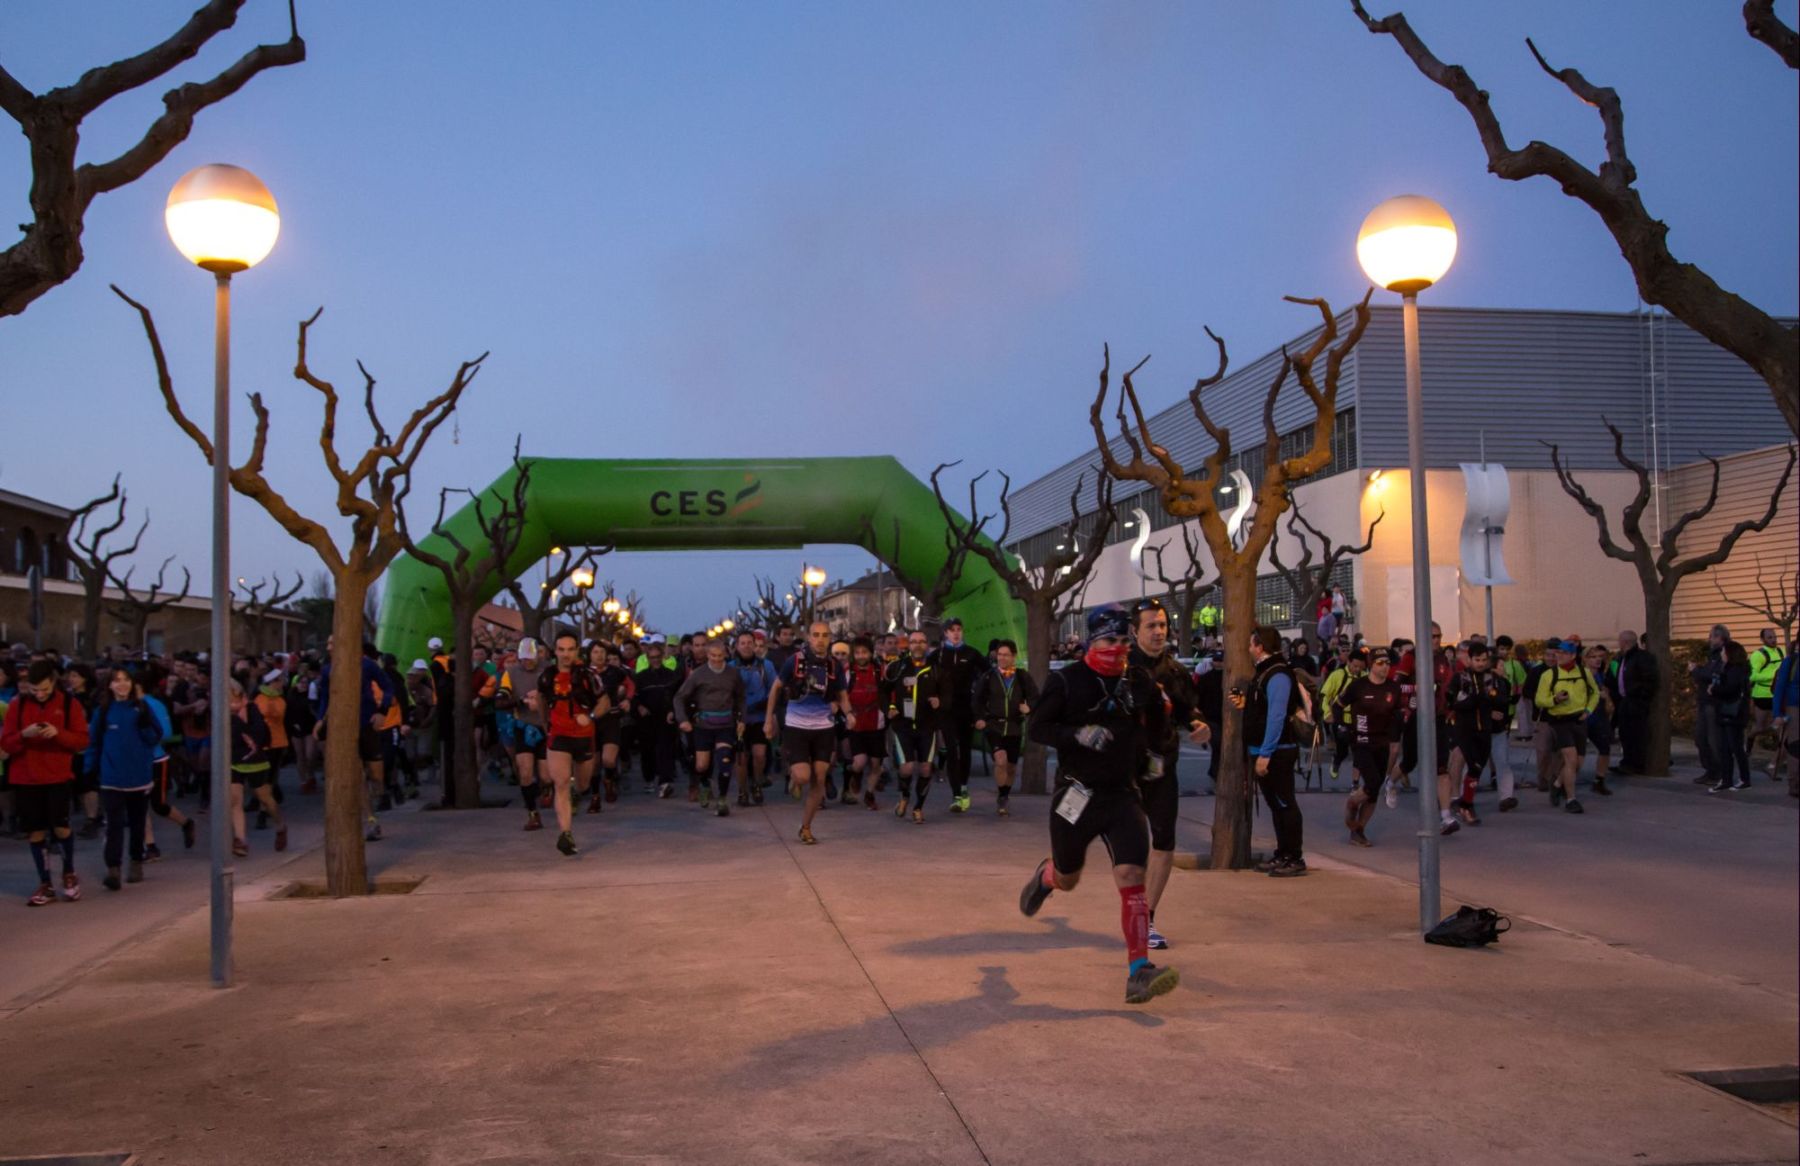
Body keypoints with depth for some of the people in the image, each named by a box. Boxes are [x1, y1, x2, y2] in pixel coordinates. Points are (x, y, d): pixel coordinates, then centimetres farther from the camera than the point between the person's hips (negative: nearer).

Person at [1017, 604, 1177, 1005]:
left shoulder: (1140, 682, 4)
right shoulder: (1066, 681, -7)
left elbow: (1156, 724, 23)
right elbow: (1037, 728, -9)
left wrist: (1143, 750, 13)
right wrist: (1078, 735, -23)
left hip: (1123, 795, 2)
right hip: (1076, 792, -2)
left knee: (1132, 877, -14)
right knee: (1067, 879, 14)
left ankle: (1138, 972, -14)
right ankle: (1045, 876, 53)